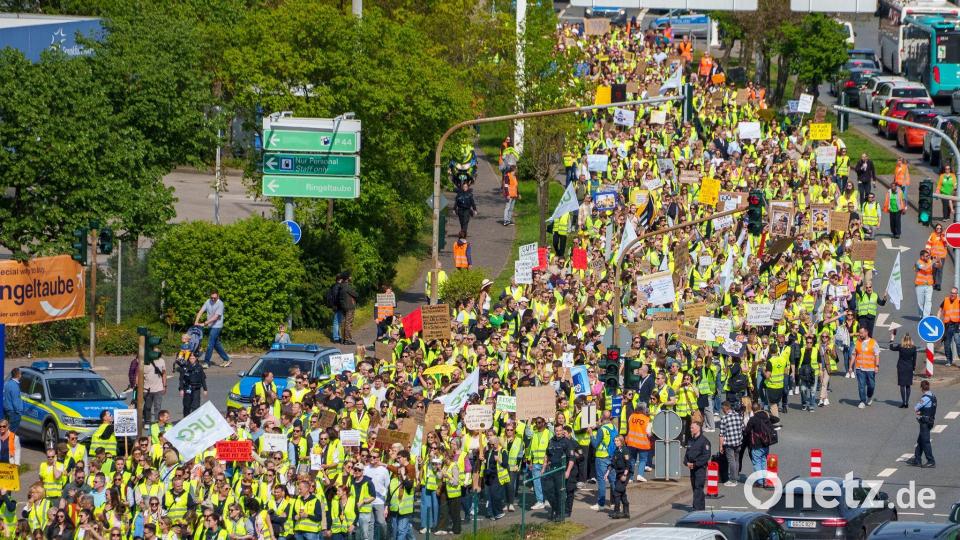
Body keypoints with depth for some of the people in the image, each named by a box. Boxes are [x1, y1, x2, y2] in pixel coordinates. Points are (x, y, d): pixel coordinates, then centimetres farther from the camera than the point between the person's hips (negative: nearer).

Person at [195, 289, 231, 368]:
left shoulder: (220, 304, -13)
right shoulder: (208, 302, 5)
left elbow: (216, 316, -21)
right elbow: (201, 311, -1)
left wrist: (207, 322, -29)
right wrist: (196, 321, -13)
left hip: (216, 326, -7)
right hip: (211, 326, 7)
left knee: (210, 344, -9)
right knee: (216, 344, 13)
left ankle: (206, 362, -4)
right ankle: (226, 359, 24)